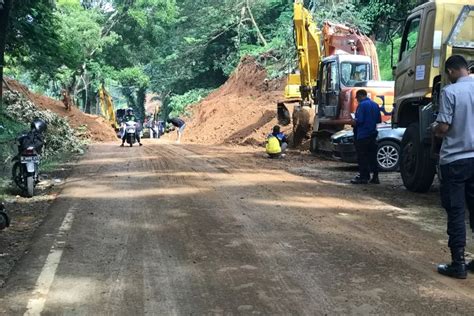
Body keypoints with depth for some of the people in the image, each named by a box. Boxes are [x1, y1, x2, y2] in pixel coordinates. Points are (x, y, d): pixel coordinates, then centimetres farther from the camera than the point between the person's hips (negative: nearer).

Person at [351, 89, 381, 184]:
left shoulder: (362, 105, -13)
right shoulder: (375, 105, 12)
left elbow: (359, 120, -20)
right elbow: (379, 120, 15)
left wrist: (353, 122, -1)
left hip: (362, 135, -8)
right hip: (372, 135, 8)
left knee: (362, 157, -2)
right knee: (372, 157, 11)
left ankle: (363, 177, -1)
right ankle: (375, 177, 13)